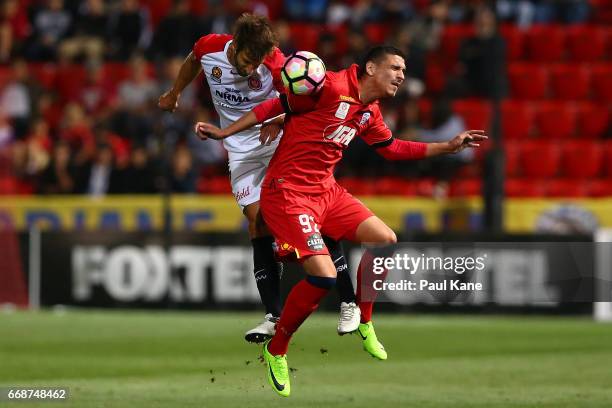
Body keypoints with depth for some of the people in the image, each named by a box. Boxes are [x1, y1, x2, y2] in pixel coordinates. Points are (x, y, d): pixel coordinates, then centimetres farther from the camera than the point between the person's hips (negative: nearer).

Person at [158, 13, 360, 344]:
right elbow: (193, 62, 12)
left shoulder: (274, 63, -23)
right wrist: (174, 94, 28)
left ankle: (348, 302, -1)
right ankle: (273, 316, -8)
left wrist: (279, 119, -38)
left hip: (279, 141, -3)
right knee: (257, 219, -8)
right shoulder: (209, 48, -12)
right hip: (242, 149, 3)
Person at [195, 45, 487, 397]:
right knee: (324, 275, -20)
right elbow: (276, 106, -10)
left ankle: (364, 323, 23)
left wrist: (449, 146, 24)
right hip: (288, 192, -9)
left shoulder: (369, 113, 10)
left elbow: (392, 148, 27)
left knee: (386, 241, 1)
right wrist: (224, 133, -8)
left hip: (326, 191, 9)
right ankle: (276, 351, 1)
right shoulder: (332, 87, -17)